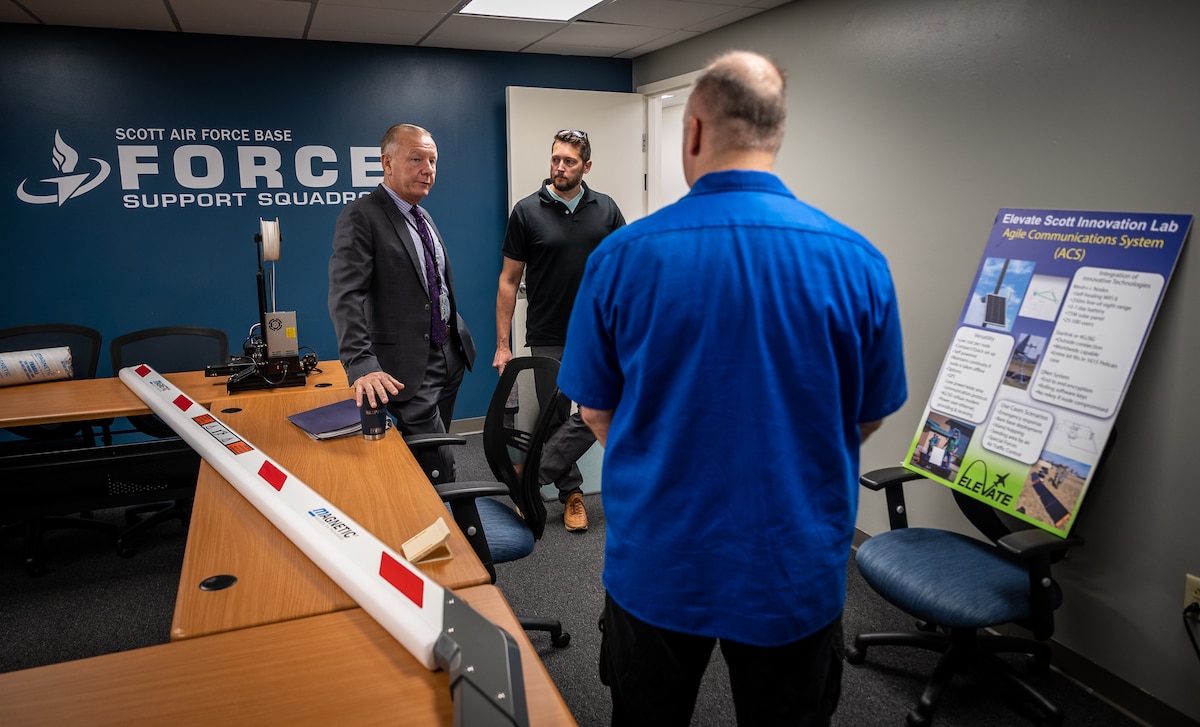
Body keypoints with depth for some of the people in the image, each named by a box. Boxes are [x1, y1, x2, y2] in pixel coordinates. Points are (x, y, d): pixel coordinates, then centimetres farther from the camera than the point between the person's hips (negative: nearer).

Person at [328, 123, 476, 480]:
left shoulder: (423, 217, 13)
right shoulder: (360, 217, -13)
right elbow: (346, 296, -23)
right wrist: (361, 365, -34)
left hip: (449, 357, 8)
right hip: (408, 367, -8)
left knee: (428, 457, 17)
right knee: (439, 470, -8)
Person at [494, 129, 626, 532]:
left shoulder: (606, 209, 2)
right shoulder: (527, 211, -4)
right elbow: (508, 281, -2)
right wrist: (502, 344, -5)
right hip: (548, 340, -1)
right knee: (557, 418, 7)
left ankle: (532, 475, 6)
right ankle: (571, 493, 24)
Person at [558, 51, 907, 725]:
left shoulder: (621, 256, -14)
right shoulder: (858, 260, -12)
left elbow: (596, 411, -3)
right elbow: (869, 418, 0)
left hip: (656, 568, 0)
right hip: (797, 573, 1)